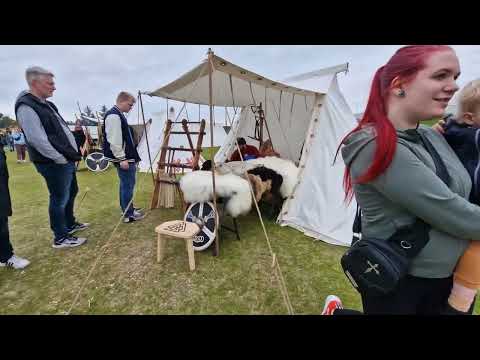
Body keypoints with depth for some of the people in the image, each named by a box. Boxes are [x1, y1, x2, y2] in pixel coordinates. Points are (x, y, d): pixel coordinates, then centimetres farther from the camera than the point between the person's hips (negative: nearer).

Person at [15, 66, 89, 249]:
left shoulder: (47, 104, 14)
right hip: (54, 164, -10)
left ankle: (70, 224, 38)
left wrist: (72, 153, 11)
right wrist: (61, 159, -17)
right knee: (60, 199, -1)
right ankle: (60, 238, 14)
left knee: (72, 192, 21)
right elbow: (38, 140, -23)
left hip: (66, 160, 10)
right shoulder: (26, 107, -15)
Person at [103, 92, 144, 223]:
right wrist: (122, 159, -22)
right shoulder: (113, 115, -17)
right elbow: (114, 140, -23)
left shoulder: (118, 114, 15)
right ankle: (129, 215, 8)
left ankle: (126, 208, 34)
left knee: (125, 184, 20)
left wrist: (131, 156, 22)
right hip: (123, 158, -11)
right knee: (128, 185, -2)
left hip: (127, 156, 11)